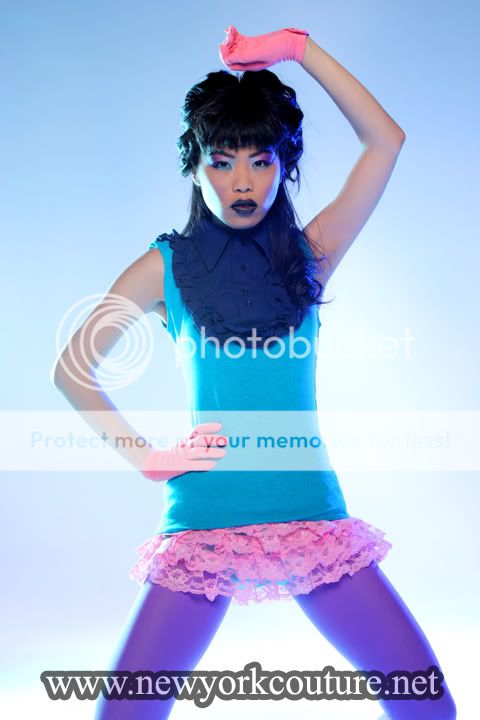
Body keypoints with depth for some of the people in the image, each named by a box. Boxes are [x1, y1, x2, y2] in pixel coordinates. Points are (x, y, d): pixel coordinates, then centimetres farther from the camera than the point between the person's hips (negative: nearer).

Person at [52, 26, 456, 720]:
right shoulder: (166, 266, 6)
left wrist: (296, 46, 2)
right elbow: (71, 368, 8)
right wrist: (146, 457, -1)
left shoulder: (309, 254, 9)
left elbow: (385, 141, 3)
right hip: (203, 521, -1)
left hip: (312, 509, 2)